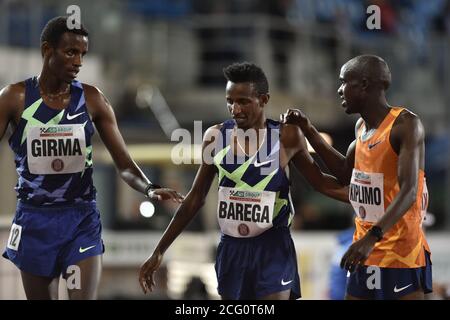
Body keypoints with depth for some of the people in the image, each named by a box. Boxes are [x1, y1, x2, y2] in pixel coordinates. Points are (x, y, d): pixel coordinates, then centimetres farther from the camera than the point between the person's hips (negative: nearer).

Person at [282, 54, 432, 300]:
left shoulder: (405, 125, -16)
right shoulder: (362, 126, 10)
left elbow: (408, 192, -26)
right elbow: (346, 174, 26)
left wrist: (372, 237, -37)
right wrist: (308, 131, 18)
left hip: (402, 255, -8)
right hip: (365, 253, 8)